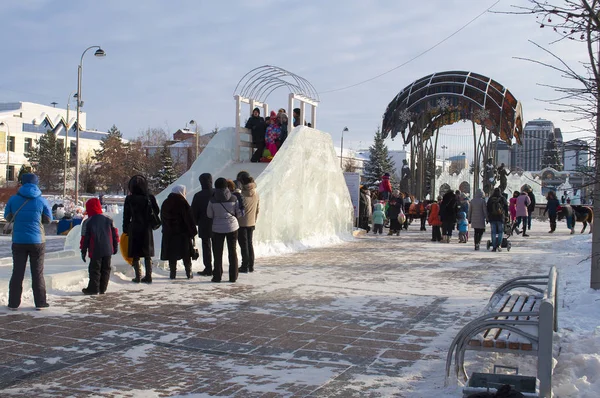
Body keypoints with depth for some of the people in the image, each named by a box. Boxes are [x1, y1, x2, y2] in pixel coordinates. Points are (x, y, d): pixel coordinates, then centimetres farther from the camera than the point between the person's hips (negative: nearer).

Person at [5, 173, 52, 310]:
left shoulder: (13, 199, -2)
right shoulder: (41, 200, -6)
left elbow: (8, 217, 9)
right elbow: (48, 219, 3)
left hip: (18, 241, 1)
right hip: (37, 241, -1)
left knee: (17, 272, 8)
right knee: (37, 273, 6)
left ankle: (13, 303, 9)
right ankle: (40, 302, 8)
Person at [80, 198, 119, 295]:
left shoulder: (87, 222, -4)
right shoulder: (108, 220, 5)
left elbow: (85, 238, -3)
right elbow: (115, 234, 9)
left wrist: (83, 251, 5)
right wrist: (115, 246, 18)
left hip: (95, 251, -3)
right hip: (108, 250, 3)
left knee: (94, 270, 4)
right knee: (105, 269, 10)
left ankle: (93, 288, 5)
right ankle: (103, 288, 13)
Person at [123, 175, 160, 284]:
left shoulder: (129, 199, -7)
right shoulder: (150, 198, -4)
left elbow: (126, 216, -2)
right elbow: (157, 211, 5)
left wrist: (125, 229, 7)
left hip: (134, 229, -2)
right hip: (147, 228, 2)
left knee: (135, 254, 5)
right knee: (147, 254, 10)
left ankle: (138, 276, 4)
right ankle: (148, 276, 10)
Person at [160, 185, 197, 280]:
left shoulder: (165, 203, 10)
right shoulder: (182, 203, -10)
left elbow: (163, 219, 16)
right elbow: (189, 219, -11)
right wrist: (192, 231, -6)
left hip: (169, 233, 4)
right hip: (183, 233, -4)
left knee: (172, 254, 6)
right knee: (186, 254, 4)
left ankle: (172, 273, 4)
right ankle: (189, 273, 6)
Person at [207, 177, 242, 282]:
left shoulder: (212, 200, -8)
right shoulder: (233, 198, -6)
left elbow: (209, 215, 0)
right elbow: (239, 214, 0)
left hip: (217, 228, -1)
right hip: (232, 227, 1)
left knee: (218, 253, 8)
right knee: (232, 252, 8)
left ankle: (217, 276, 8)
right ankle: (233, 277, 9)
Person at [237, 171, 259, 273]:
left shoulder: (241, 195, -19)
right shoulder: (256, 194, 1)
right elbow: (257, 209, 9)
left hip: (242, 224, -6)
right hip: (251, 223, 6)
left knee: (243, 245, 2)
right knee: (250, 243, 15)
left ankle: (245, 266, 5)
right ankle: (251, 266, 18)